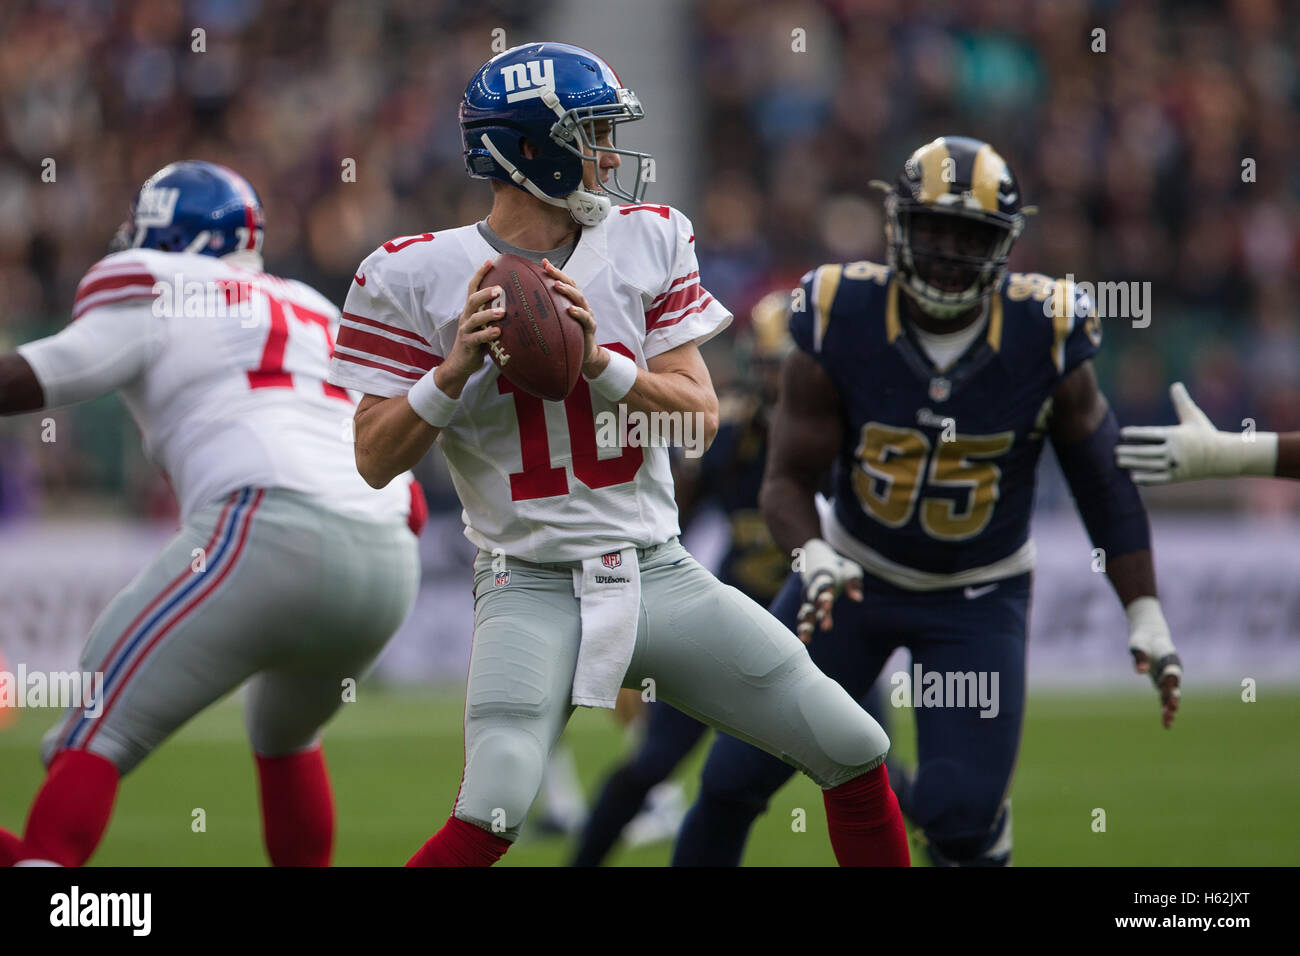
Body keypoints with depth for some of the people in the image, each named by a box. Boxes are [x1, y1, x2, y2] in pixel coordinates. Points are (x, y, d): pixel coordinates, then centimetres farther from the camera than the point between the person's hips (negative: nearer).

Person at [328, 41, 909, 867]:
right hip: (533, 590, -4)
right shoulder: (419, 277, -5)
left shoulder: (649, 242, 5)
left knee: (857, 755, 3)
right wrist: (455, 371, -19)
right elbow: (375, 460, -3)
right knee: (491, 814, -25)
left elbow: (701, 413, 0)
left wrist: (597, 360, -17)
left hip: (660, 574, 4)